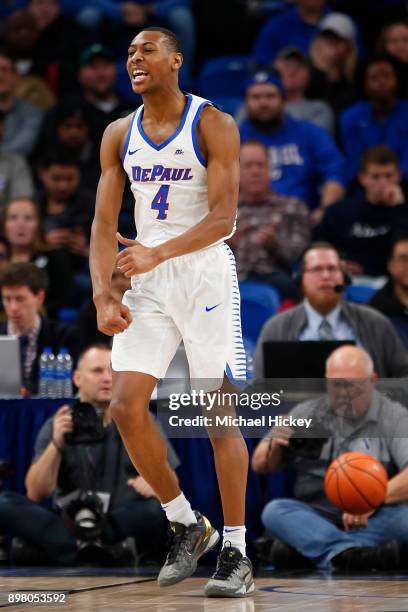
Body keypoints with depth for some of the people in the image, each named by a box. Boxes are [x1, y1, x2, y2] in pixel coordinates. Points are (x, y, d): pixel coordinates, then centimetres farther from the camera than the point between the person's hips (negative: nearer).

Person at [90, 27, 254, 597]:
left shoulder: (213, 125, -8)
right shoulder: (119, 136, 8)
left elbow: (223, 217, -15)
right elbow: (104, 223, 7)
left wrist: (156, 254, -28)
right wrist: (102, 295, -8)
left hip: (205, 273, -5)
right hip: (147, 281, 5)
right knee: (126, 408, -5)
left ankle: (236, 553, 1)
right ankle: (186, 524, 14)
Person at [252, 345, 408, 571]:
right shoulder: (306, 413, 11)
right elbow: (259, 465, 17)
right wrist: (274, 448, -7)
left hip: (373, 519, -2)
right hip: (314, 517, 2)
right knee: (274, 511, -28)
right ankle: (351, 553, -49)